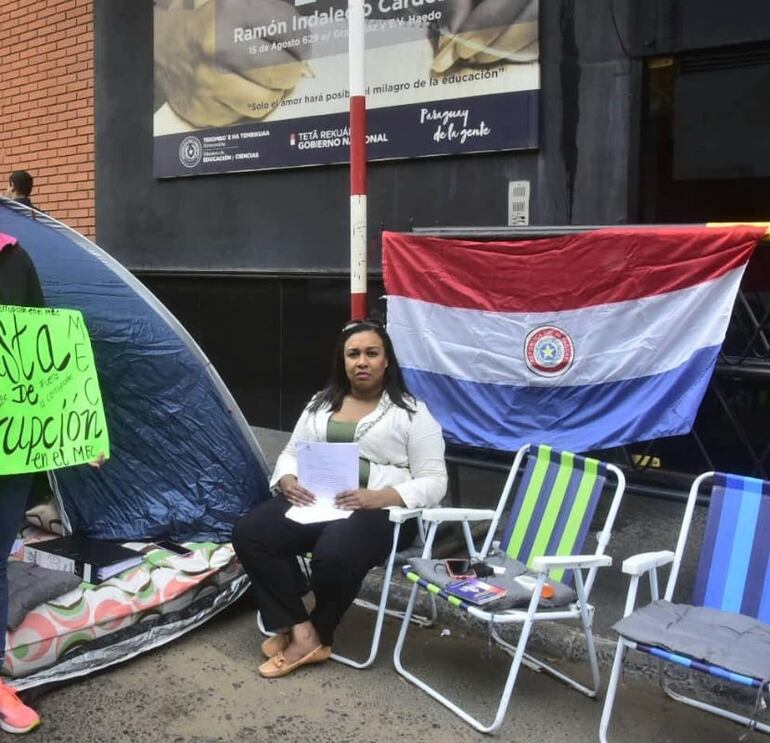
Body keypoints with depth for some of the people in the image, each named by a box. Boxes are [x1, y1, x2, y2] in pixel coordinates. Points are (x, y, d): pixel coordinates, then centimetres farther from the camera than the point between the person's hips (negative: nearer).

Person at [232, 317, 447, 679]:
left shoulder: (411, 412, 0)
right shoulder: (321, 403, 16)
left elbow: (433, 481, -4)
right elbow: (291, 453, 19)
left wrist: (380, 497, -20)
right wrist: (288, 481, -6)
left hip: (379, 510, -5)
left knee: (333, 555, -36)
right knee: (249, 534, -19)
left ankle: (316, 635, -6)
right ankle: (301, 631, -15)